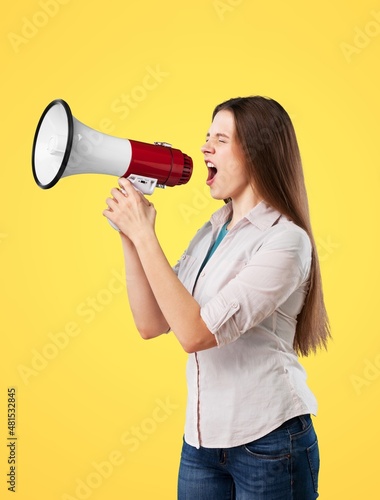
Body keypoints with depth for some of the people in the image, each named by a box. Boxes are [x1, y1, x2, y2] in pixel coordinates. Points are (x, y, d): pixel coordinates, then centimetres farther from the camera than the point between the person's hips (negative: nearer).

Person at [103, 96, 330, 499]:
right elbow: (150, 324, 1)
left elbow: (196, 333, -24)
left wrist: (144, 234, -21)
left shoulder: (284, 240, -16)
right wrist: (129, 234, -6)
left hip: (268, 440, -6)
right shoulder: (211, 232, 5)